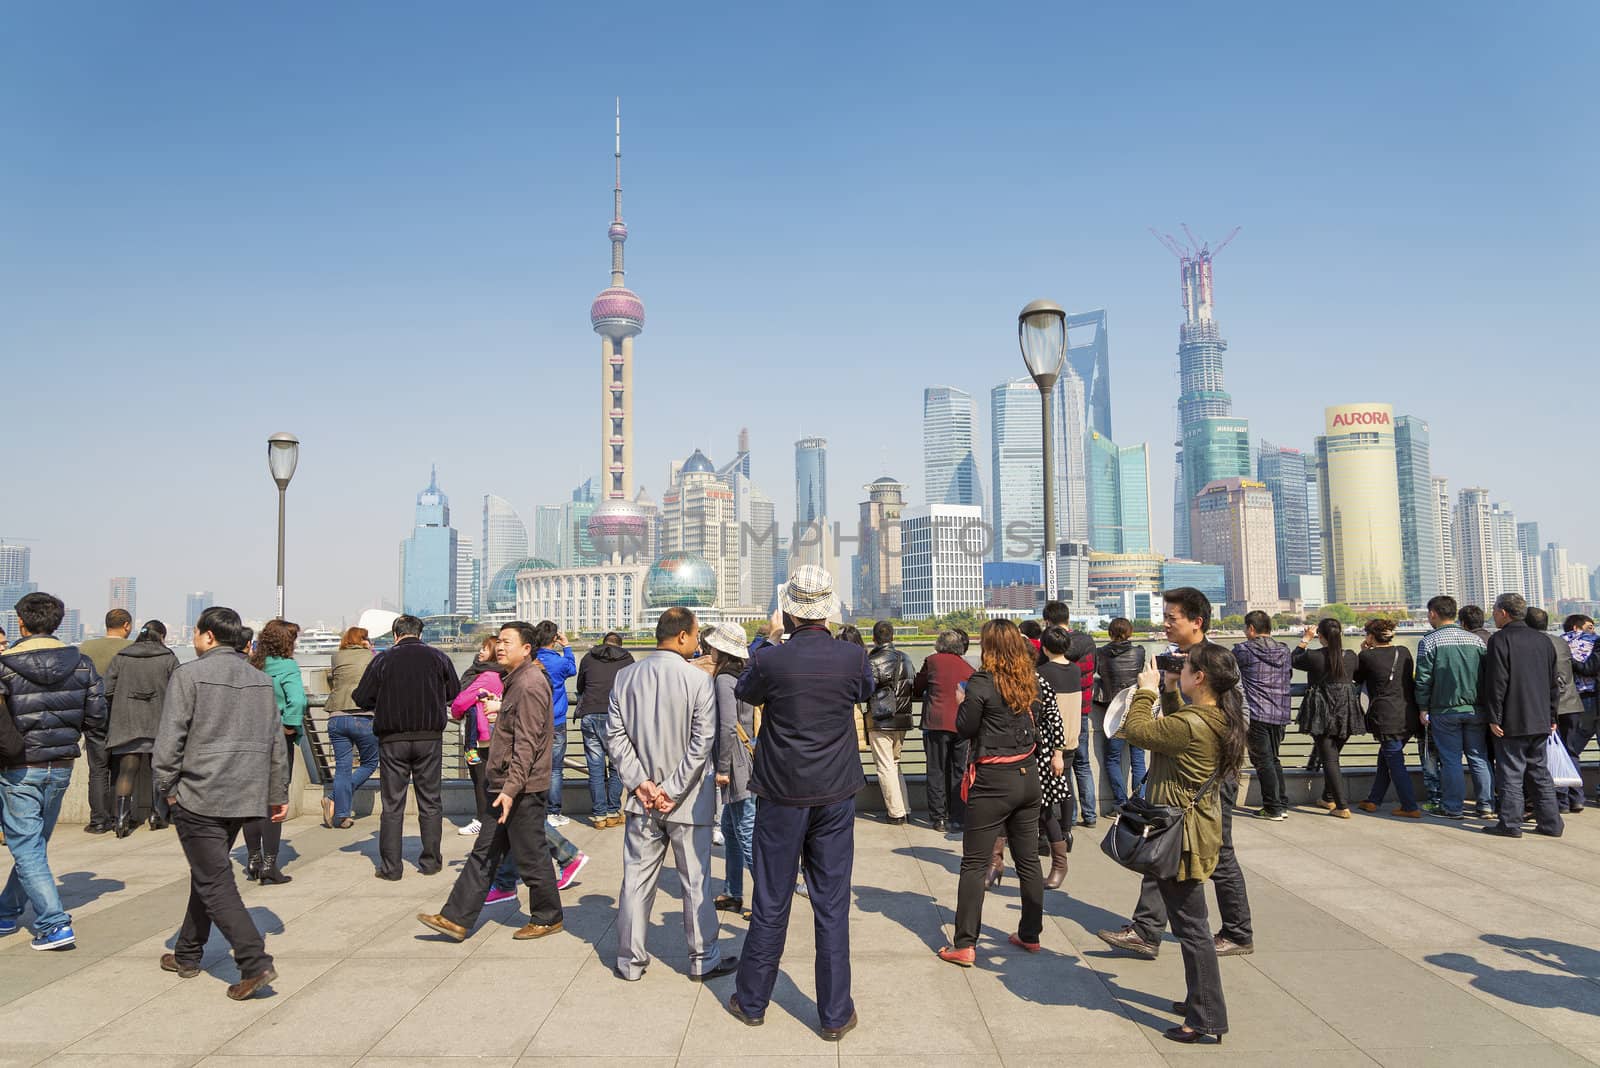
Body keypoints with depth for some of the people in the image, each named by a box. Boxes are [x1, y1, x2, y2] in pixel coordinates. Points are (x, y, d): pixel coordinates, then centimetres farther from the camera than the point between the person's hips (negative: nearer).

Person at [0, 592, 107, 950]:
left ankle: (55, 925, -5)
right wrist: (99, 746, 18)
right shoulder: (81, 663, -2)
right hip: (61, 768, 5)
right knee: (34, 843, 20)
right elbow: (96, 714, 3)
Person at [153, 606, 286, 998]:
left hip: (200, 796, -7)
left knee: (215, 882, -5)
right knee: (207, 873, 22)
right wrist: (278, 794, 19)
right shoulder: (261, 680, 12)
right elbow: (276, 742, 14)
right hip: (245, 798, 7)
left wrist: (166, 787, 2)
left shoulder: (189, 675, -7)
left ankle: (255, 962, -14)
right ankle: (187, 954, 32)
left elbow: (170, 738, -10)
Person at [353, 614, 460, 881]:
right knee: (430, 802, 10)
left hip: (392, 740, -1)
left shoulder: (383, 660, -3)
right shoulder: (438, 657, 1)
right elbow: (455, 693, 7)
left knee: (392, 804, 5)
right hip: (429, 738, 1)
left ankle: (390, 866, 7)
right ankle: (430, 861, 14)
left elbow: (362, 698, -1)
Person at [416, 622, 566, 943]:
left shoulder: (529, 685, -18)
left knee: (530, 856, 2)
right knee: (484, 853, 12)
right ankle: (456, 919, 17)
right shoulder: (518, 681, 15)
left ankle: (548, 918, 17)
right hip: (508, 786, 10)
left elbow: (526, 743, -24)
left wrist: (511, 788, -26)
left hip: (523, 789, -10)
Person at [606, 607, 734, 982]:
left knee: (637, 879, 12)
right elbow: (702, 742, -16)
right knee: (696, 881, 9)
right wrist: (673, 790, -12)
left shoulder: (626, 677, 0)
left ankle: (630, 960, 20)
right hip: (689, 801, -3)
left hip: (642, 799, 4)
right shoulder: (699, 680, -13)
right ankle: (703, 959, 20)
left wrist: (640, 781, -5)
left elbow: (615, 734, -2)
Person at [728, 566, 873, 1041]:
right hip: (836, 796, 1)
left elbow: (744, 691, 7)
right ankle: (835, 1014, 18)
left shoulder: (769, 661, -15)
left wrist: (770, 644, 16)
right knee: (832, 907, 9)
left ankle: (751, 1001, 27)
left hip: (782, 797, -1)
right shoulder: (852, 656, -9)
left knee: (771, 904, 12)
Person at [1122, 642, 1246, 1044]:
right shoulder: (1220, 719, 4)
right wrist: (1167, 690, 12)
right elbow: (1170, 726, 19)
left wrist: (1146, 689, -3)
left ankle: (1207, 1018, 9)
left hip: (1183, 835, -10)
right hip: (1199, 826, 10)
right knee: (1192, 922, 22)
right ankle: (1200, 1000, 35)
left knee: (1191, 926, 0)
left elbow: (1137, 729, -17)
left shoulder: (1191, 725, -27)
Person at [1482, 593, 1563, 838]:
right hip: (1540, 721, 7)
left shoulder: (1500, 640, -11)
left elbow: (1497, 683, -15)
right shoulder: (1544, 640, 11)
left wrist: (1494, 718, -11)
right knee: (1540, 771, 14)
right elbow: (1554, 683, 14)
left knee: (1511, 772, -2)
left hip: (1512, 721, -7)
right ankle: (1550, 823, 15)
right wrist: (1551, 717, 18)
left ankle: (1510, 824, 1)